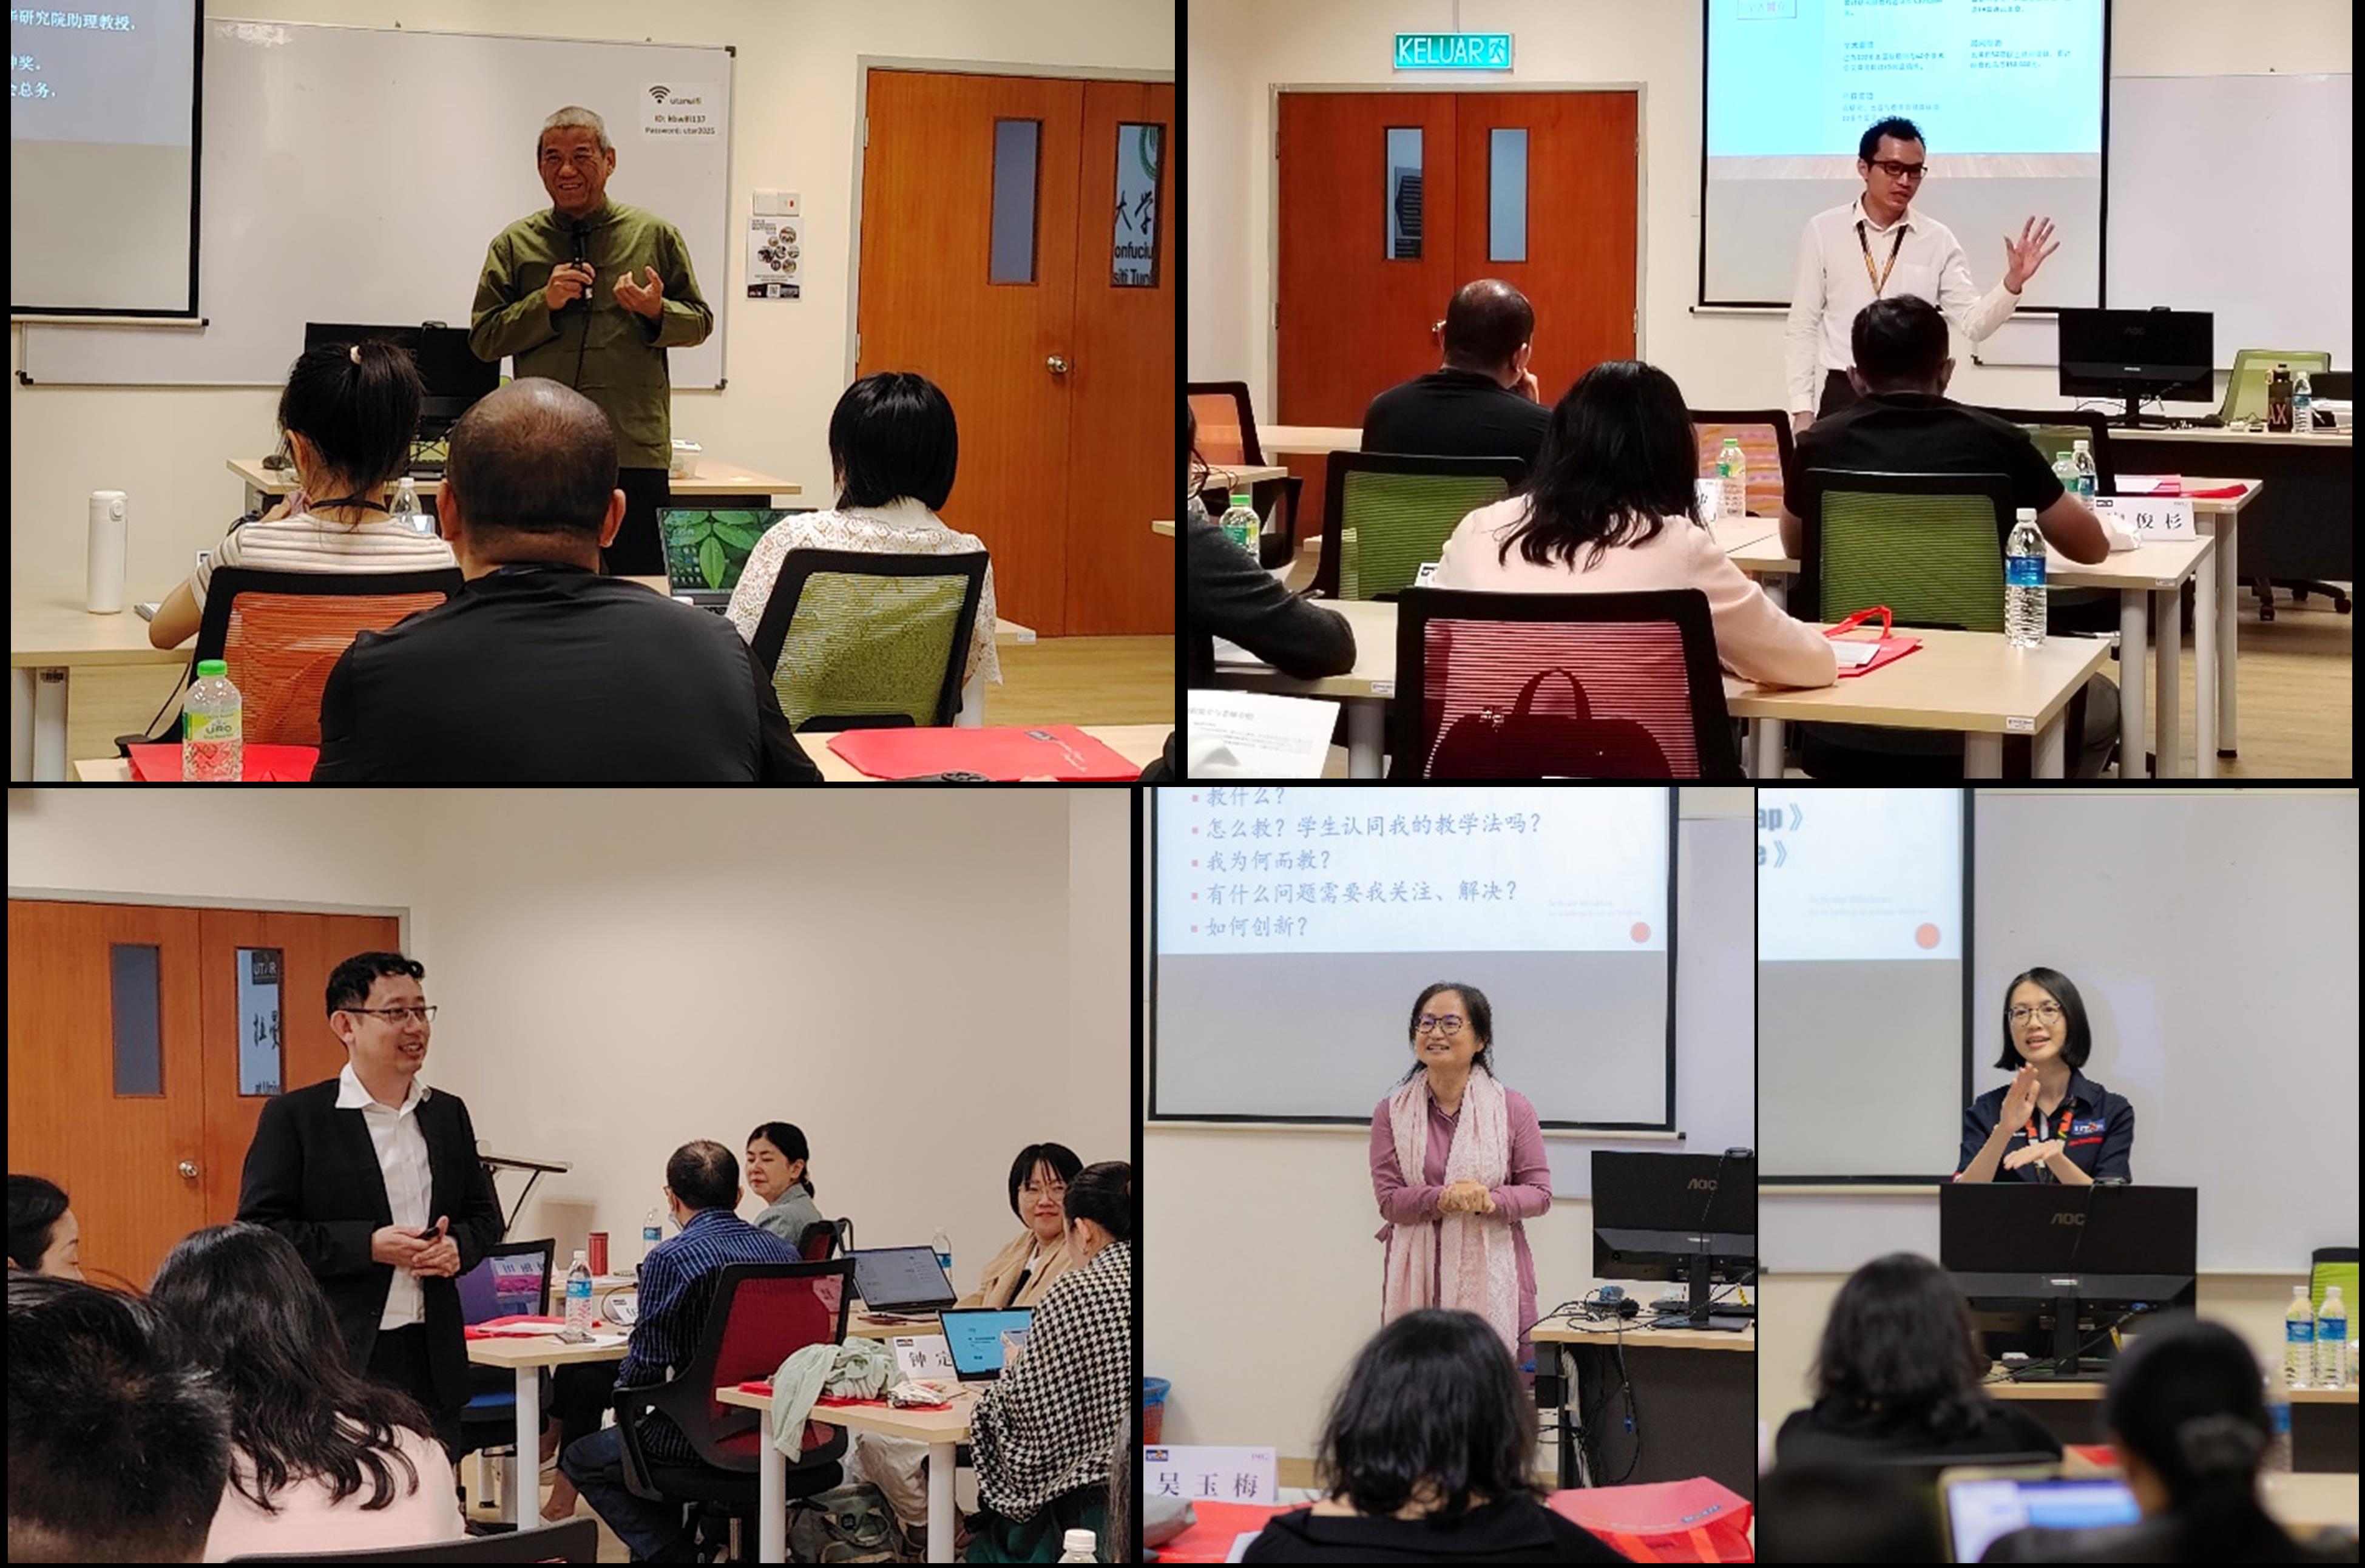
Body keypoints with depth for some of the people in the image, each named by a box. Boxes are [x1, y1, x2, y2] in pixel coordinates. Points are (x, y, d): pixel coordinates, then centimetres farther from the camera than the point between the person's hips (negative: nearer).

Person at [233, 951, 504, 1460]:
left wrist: (458, 1246, -3)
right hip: (339, 1361, -5)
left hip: (433, 1360, 5)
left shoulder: (448, 1114, 14)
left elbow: (486, 1216, 21)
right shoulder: (294, 1117, -3)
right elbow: (258, 1231, -8)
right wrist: (367, 1245, -17)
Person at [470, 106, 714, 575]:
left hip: (634, 453, -1)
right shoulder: (515, 246, 10)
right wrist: (544, 304, -8)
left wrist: (657, 311, -9)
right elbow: (483, 338, 7)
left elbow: (700, 322, 12)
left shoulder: (656, 236, 9)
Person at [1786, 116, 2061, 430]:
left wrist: (2013, 282, -18)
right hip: (1843, 394, -1)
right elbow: (1803, 327, 4)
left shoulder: (1936, 240, 4)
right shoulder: (1823, 232, 2)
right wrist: (1802, 408, -1)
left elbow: (1973, 323, 0)